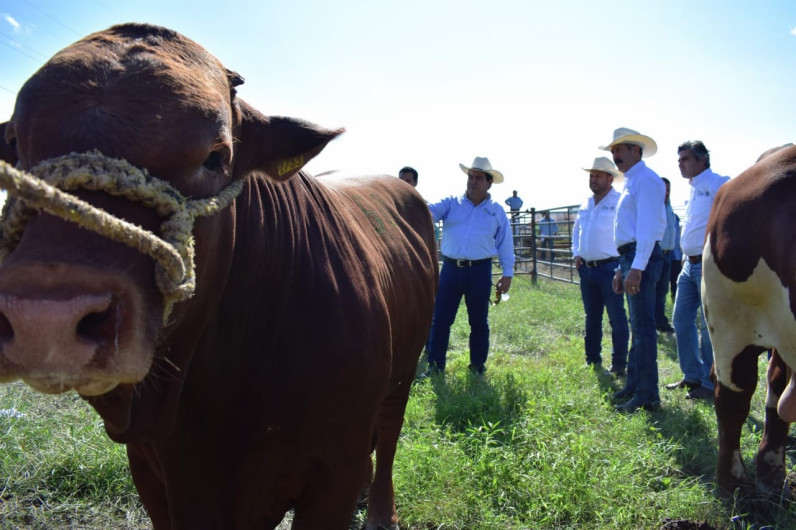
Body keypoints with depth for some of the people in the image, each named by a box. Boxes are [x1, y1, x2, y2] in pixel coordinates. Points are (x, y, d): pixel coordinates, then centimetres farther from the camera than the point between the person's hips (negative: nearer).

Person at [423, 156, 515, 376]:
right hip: (451, 268, 1)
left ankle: (477, 366, 22)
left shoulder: (497, 211, 8)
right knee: (440, 319, 2)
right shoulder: (451, 203, 7)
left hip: (480, 271, 0)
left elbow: (505, 244, 9)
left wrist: (507, 274, 4)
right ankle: (435, 365, 11)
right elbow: (431, 210, -10)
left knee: (478, 322, 8)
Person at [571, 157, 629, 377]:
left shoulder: (620, 202, -7)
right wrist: (576, 254, 13)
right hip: (587, 268, 7)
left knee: (617, 318, -2)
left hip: (610, 267, -7)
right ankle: (592, 361, 24)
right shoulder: (585, 205, 15)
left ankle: (619, 365, 4)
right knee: (592, 317, 14)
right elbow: (576, 230, 27)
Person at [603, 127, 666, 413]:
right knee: (638, 325, 15)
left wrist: (637, 267, -26)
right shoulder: (631, 182, 21)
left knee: (643, 327, -9)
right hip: (631, 259, 11)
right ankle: (635, 384, 24)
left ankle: (647, 395, -4)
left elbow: (648, 226, -20)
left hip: (642, 257, -11)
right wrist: (622, 268, 22)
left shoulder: (646, 179, -10)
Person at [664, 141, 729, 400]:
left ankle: (711, 383, 8)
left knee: (710, 325, -3)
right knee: (681, 319, 12)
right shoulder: (693, 190, 18)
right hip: (690, 264, 9)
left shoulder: (717, 184, -11)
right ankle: (693, 376, 24)